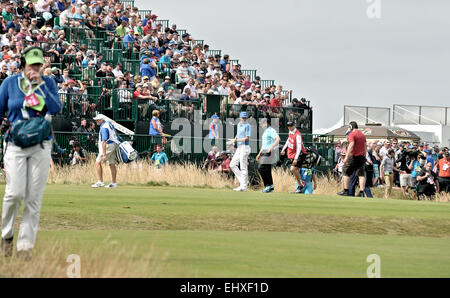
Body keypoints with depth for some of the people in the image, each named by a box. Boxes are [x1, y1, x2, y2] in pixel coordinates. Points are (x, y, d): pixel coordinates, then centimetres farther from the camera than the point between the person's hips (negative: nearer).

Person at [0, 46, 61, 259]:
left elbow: (56, 109, -8)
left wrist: (40, 85, -11)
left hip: (41, 146, 1)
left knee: (34, 198, -2)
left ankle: (25, 245, 4)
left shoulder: (48, 83, 6)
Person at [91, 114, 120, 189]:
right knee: (112, 164, 12)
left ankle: (100, 182, -13)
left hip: (108, 146, -10)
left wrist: (104, 155, -29)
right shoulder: (109, 123, 9)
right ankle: (114, 183, 14)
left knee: (98, 163, -9)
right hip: (114, 145, 10)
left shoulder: (104, 128, -21)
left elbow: (104, 142, -26)